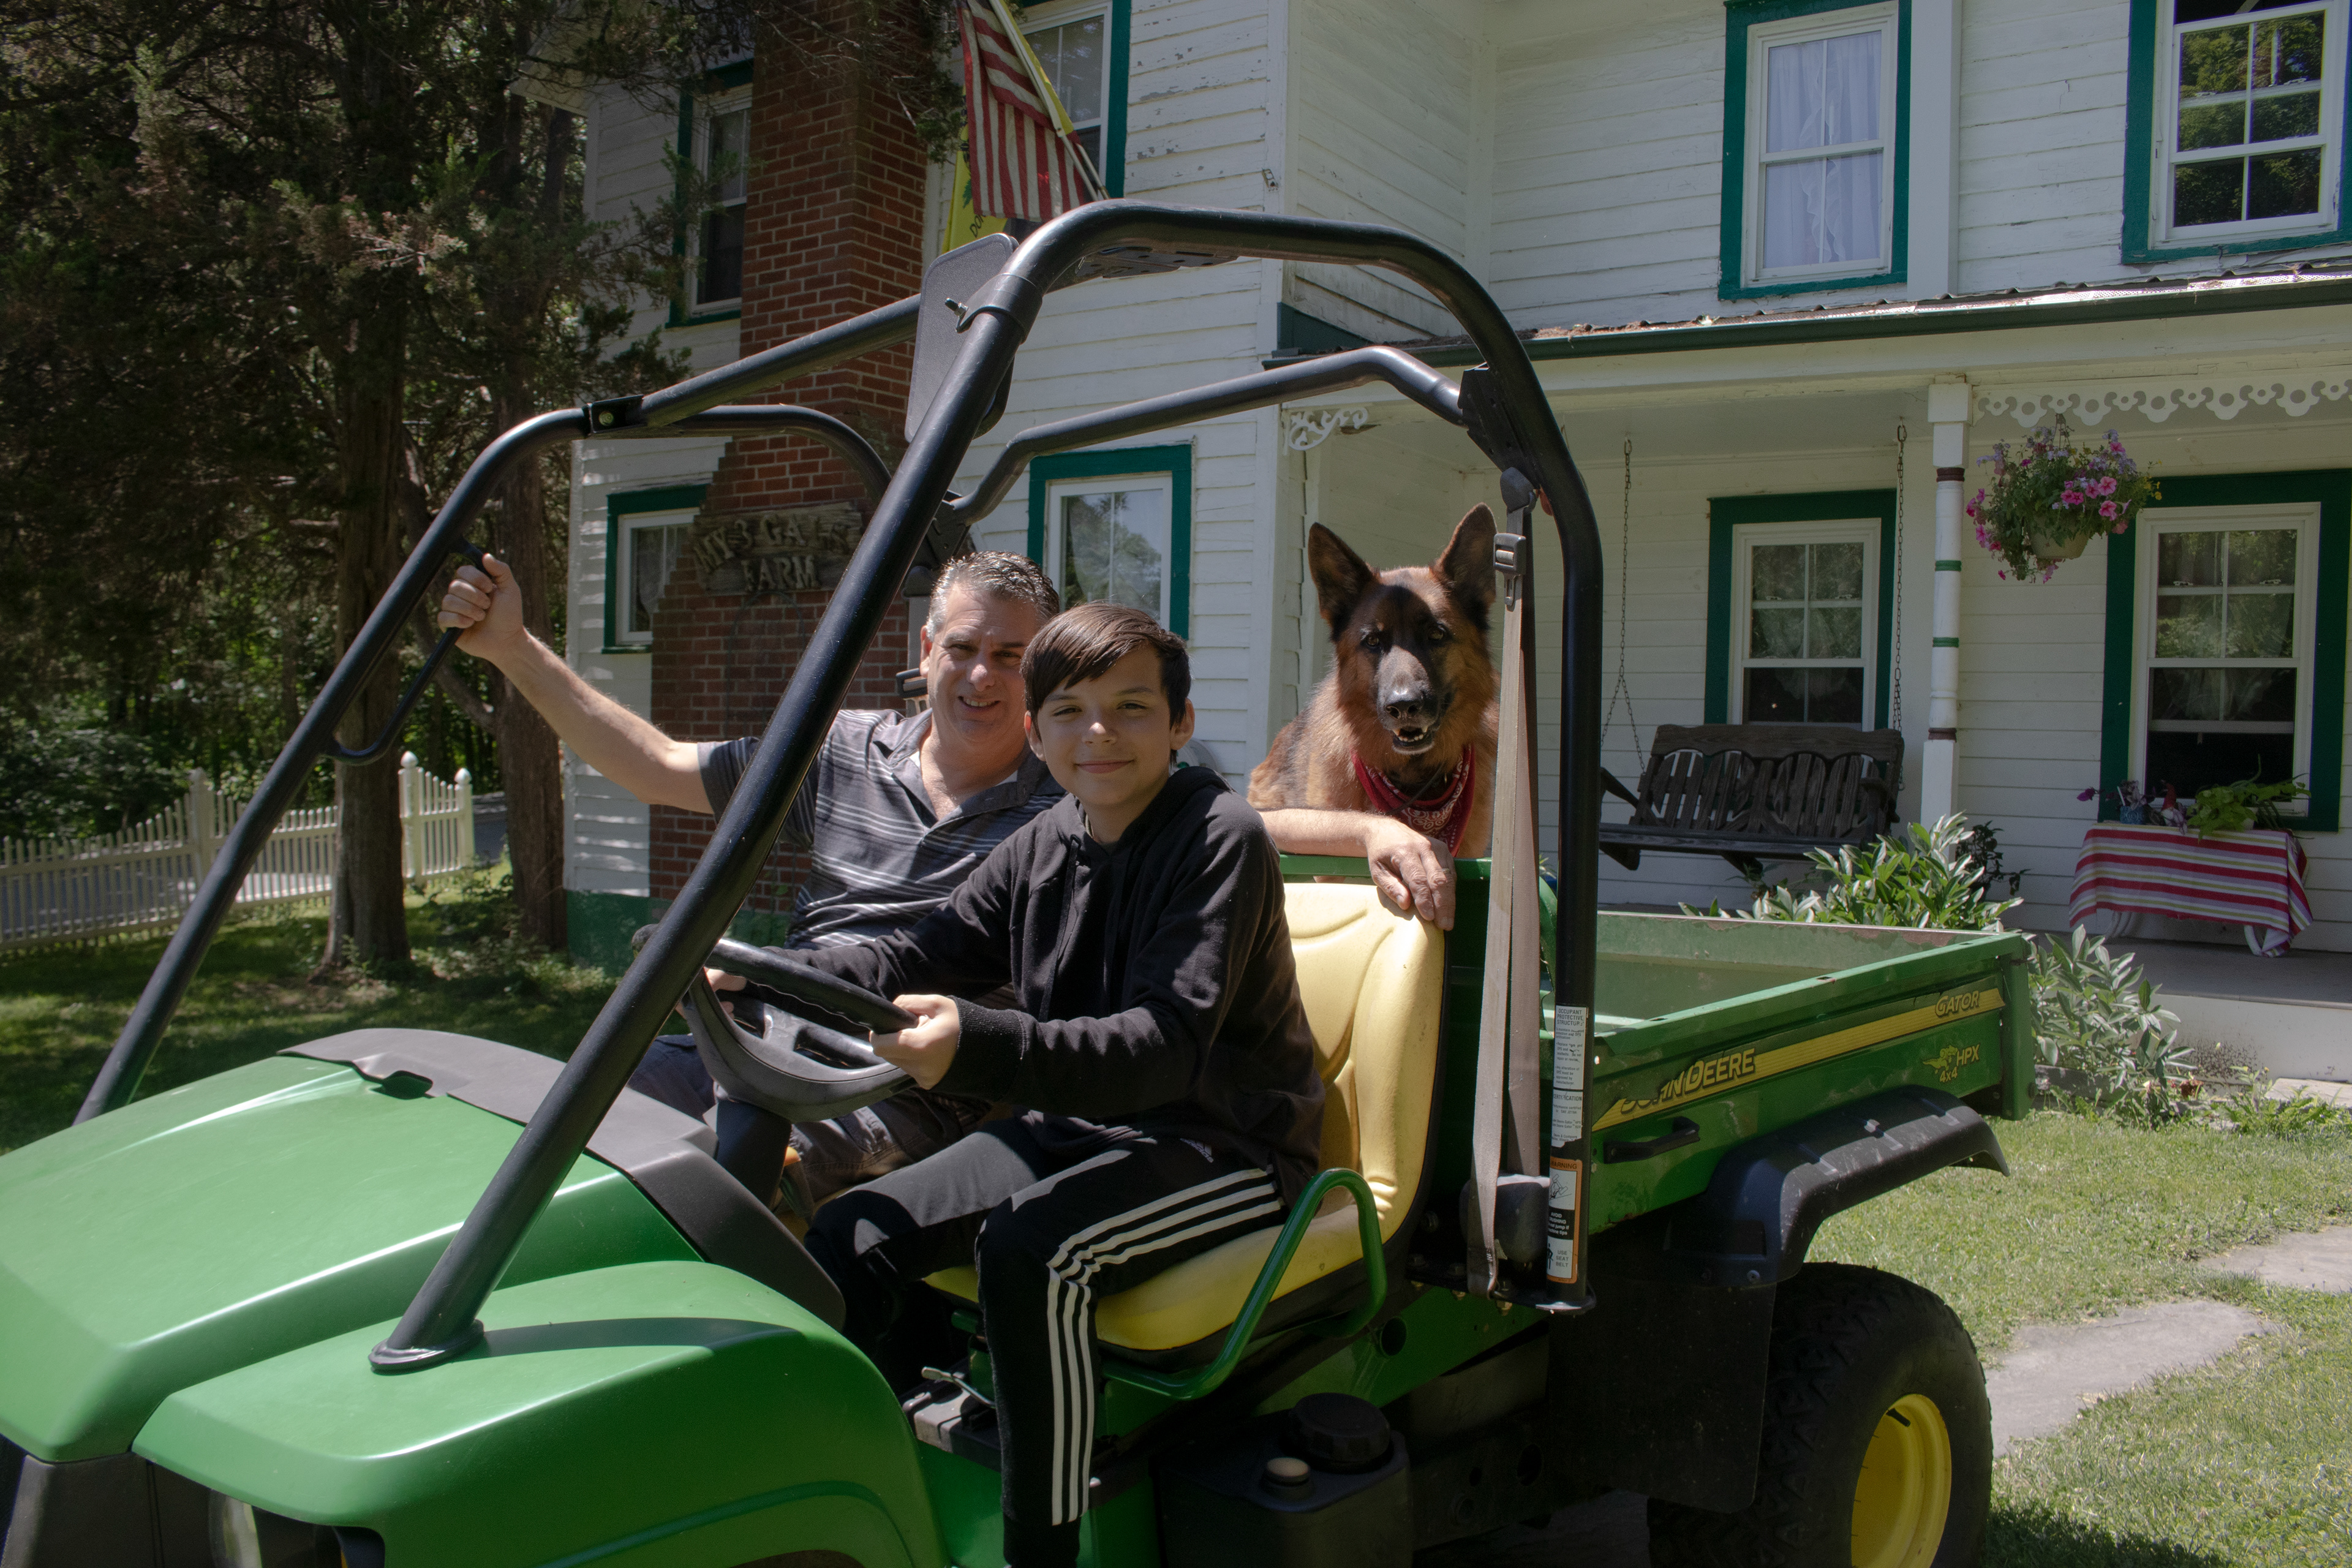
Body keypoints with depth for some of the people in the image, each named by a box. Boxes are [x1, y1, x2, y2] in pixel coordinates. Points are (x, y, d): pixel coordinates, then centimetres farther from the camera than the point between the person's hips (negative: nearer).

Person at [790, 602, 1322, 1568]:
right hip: (1072, 1126, 7)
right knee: (850, 1237, -7)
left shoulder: (1220, 838, -15)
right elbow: (923, 956, 8)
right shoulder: (1044, 843, 7)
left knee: (1029, 1248, -33)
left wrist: (978, 1047, -42)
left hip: (1222, 1146, -7)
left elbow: (1163, 1043, -26)